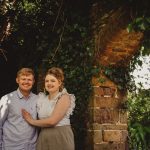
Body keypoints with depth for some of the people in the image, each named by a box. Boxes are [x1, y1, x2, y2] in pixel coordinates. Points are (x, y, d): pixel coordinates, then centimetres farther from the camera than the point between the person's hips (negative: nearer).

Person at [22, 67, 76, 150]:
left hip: (61, 137, -5)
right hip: (43, 138, 5)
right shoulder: (42, 99, 10)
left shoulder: (64, 97, -9)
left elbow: (52, 121, -16)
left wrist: (32, 121, -5)